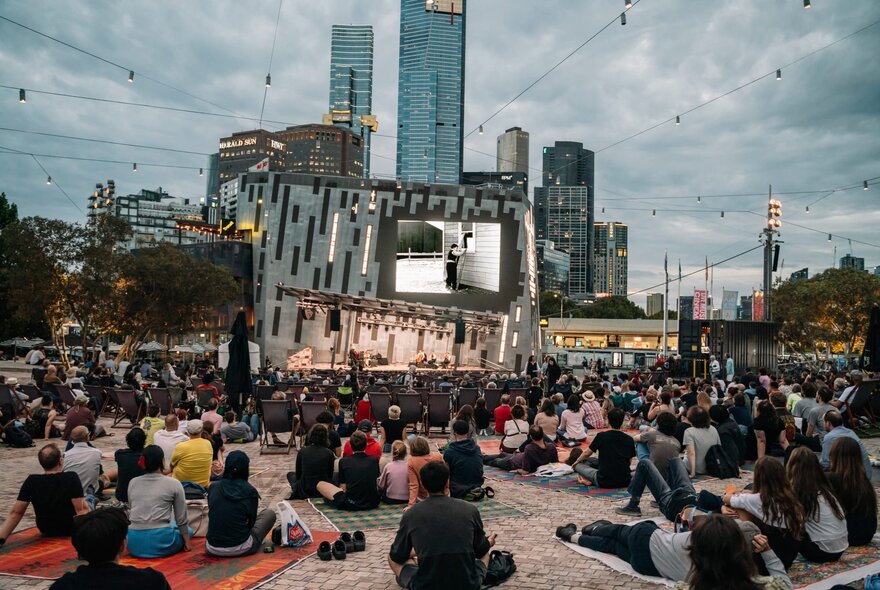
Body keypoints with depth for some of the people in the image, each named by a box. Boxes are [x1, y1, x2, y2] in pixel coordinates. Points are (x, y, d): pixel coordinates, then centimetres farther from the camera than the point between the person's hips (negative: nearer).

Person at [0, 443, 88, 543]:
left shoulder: (32, 481, -15)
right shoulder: (71, 478, -25)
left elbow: (15, 513, -13)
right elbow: (81, 509, -28)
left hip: (46, 532, 3)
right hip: (71, 530, -3)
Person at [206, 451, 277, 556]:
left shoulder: (213, 487, 0)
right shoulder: (250, 491, -10)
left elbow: (212, 515, 14)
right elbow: (251, 522, 1)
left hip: (212, 549, 5)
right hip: (240, 549, -4)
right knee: (269, 513, 17)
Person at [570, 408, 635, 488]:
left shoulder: (601, 436, -6)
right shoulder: (629, 439, 2)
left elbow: (587, 453, 6)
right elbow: (629, 461, 13)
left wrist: (577, 461, 27)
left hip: (605, 482, -3)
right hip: (625, 482, 4)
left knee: (578, 465, 19)